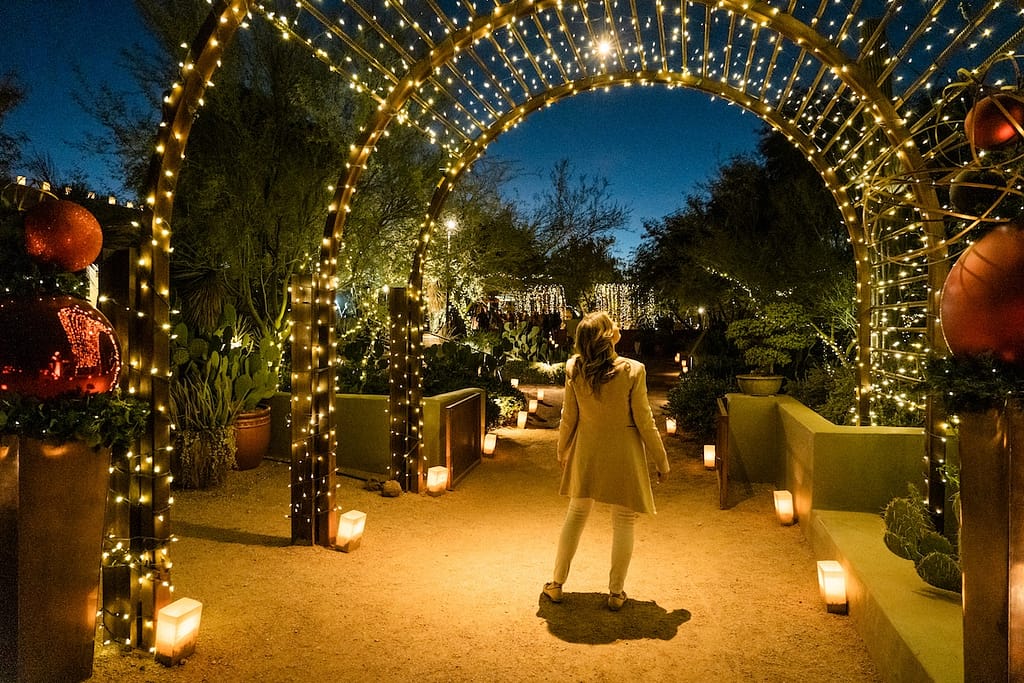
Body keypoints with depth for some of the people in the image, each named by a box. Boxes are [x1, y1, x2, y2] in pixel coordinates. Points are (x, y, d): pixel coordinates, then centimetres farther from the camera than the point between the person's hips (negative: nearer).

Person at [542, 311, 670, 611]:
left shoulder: (574, 368, -11)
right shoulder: (633, 370, -20)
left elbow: (568, 417, -3)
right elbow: (644, 422, -13)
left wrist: (562, 451, 14)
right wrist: (661, 461, 0)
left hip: (586, 454, 3)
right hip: (624, 457, -3)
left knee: (576, 514, 19)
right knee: (624, 522, 13)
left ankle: (556, 584, 28)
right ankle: (616, 593, 24)